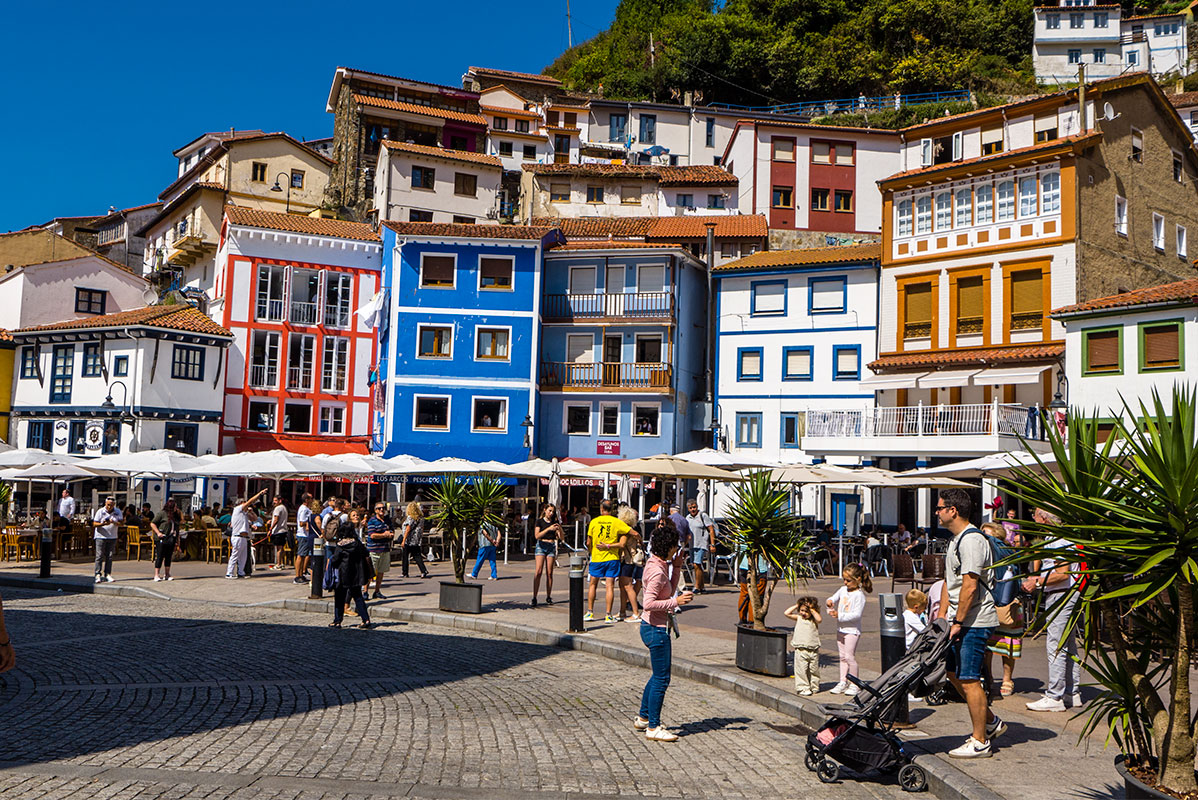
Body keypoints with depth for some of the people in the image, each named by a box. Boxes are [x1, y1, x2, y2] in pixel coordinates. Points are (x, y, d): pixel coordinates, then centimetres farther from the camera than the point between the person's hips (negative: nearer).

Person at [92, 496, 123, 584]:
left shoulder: (118, 512, 3)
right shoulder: (100, 511, -4)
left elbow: (121, 523, -1)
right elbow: (94, 524, -6)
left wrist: (114, 522, -21)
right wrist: (103, 524, -25)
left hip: (112, 537, 2)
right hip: (101, 536, -2)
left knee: (109, 556, 4)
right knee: (99, 556, -6)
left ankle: (107, 574, 8)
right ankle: (98, 574, -4)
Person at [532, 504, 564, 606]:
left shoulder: (555, 522, 11)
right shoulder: (540, 521, 4)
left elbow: (562, 537, 8)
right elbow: (537, 536, -10)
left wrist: (560, 529, -11)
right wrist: (548, 529, -19)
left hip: (551, 547, 3)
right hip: (541, 545, -3)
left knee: (549, 573, 1)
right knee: (539, 571, -13)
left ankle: (548, 597, 8)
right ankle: (534, 597, -14)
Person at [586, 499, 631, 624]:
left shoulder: (594, 522, -1)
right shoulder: (617, 522, -4)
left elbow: (588, 543, 3)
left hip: (596, 557, 1)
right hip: (612, 558, -1)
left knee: (593, 584, 15)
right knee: (609, 585, 0)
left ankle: (590, 612, 16)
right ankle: (608, 615, -2)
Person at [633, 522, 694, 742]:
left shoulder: (659, 565, 8)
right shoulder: (657, 572, -22)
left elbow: (669, 592, 18)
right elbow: (649, 603, -29)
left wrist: (677, 567, 10)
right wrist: (676, 602, -26)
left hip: (655, 627, 11)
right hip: (655, 629, -11)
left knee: (659, 675, 22)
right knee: (661, 679, 0)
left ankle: (643, 718, 33)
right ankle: (653, 727, 10)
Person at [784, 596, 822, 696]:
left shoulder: (814, 619, 4)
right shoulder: (798, 618, 7)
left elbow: (819, 619, -18)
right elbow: (786, 613, -1)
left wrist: (812, 610, -10)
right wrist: (796, 606, 1)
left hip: (813, 650, 0)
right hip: (800, 650, 0)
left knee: (813, 670, 10)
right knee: (801, 670, -4)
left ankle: (814, 687, 23)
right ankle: (803, 688, 2)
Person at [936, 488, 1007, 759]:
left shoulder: (972, 540, -18)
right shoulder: (956, 540, 16)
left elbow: (970, 586, -23)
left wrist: (958, 622, -20)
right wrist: (942, 613, 15)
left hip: (975, 621, -11)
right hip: (959, 620, 11)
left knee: (968, 680, -6)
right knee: (953, 673, 16)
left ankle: (980, 742, 3)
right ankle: (990, 722, 28)